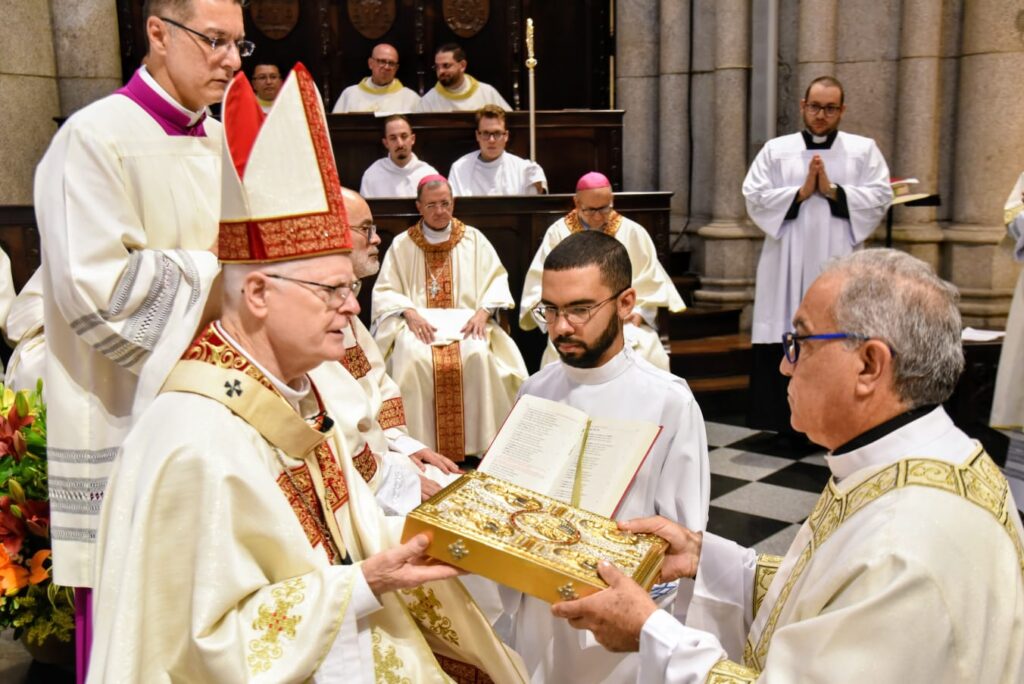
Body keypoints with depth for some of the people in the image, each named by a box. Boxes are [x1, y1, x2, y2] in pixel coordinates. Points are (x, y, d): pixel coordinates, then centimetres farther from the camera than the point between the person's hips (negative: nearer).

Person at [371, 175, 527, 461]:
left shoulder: (473, 239, 11)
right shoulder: (402, 244, 9)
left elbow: (497, 280, 7)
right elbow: (385, 291, 4)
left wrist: (483, 311, -12)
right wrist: (410, 313, -15)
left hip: (465, 322, 0)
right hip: (418, 323, 0)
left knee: (479, 354, -32)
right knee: (413, 356, -33)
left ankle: (481, 444, -22)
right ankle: (420, 447, -22)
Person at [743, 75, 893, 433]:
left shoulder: (864, 149, 10)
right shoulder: (775, 149, 10)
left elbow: (880, 197, 0)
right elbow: (754, 198, 1)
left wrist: (833, 191, -9)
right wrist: (800, 192, -8)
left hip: (838, 266, 0)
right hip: (787, 266, 1)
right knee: (786, 341, 0)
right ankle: (787, 420, 9)